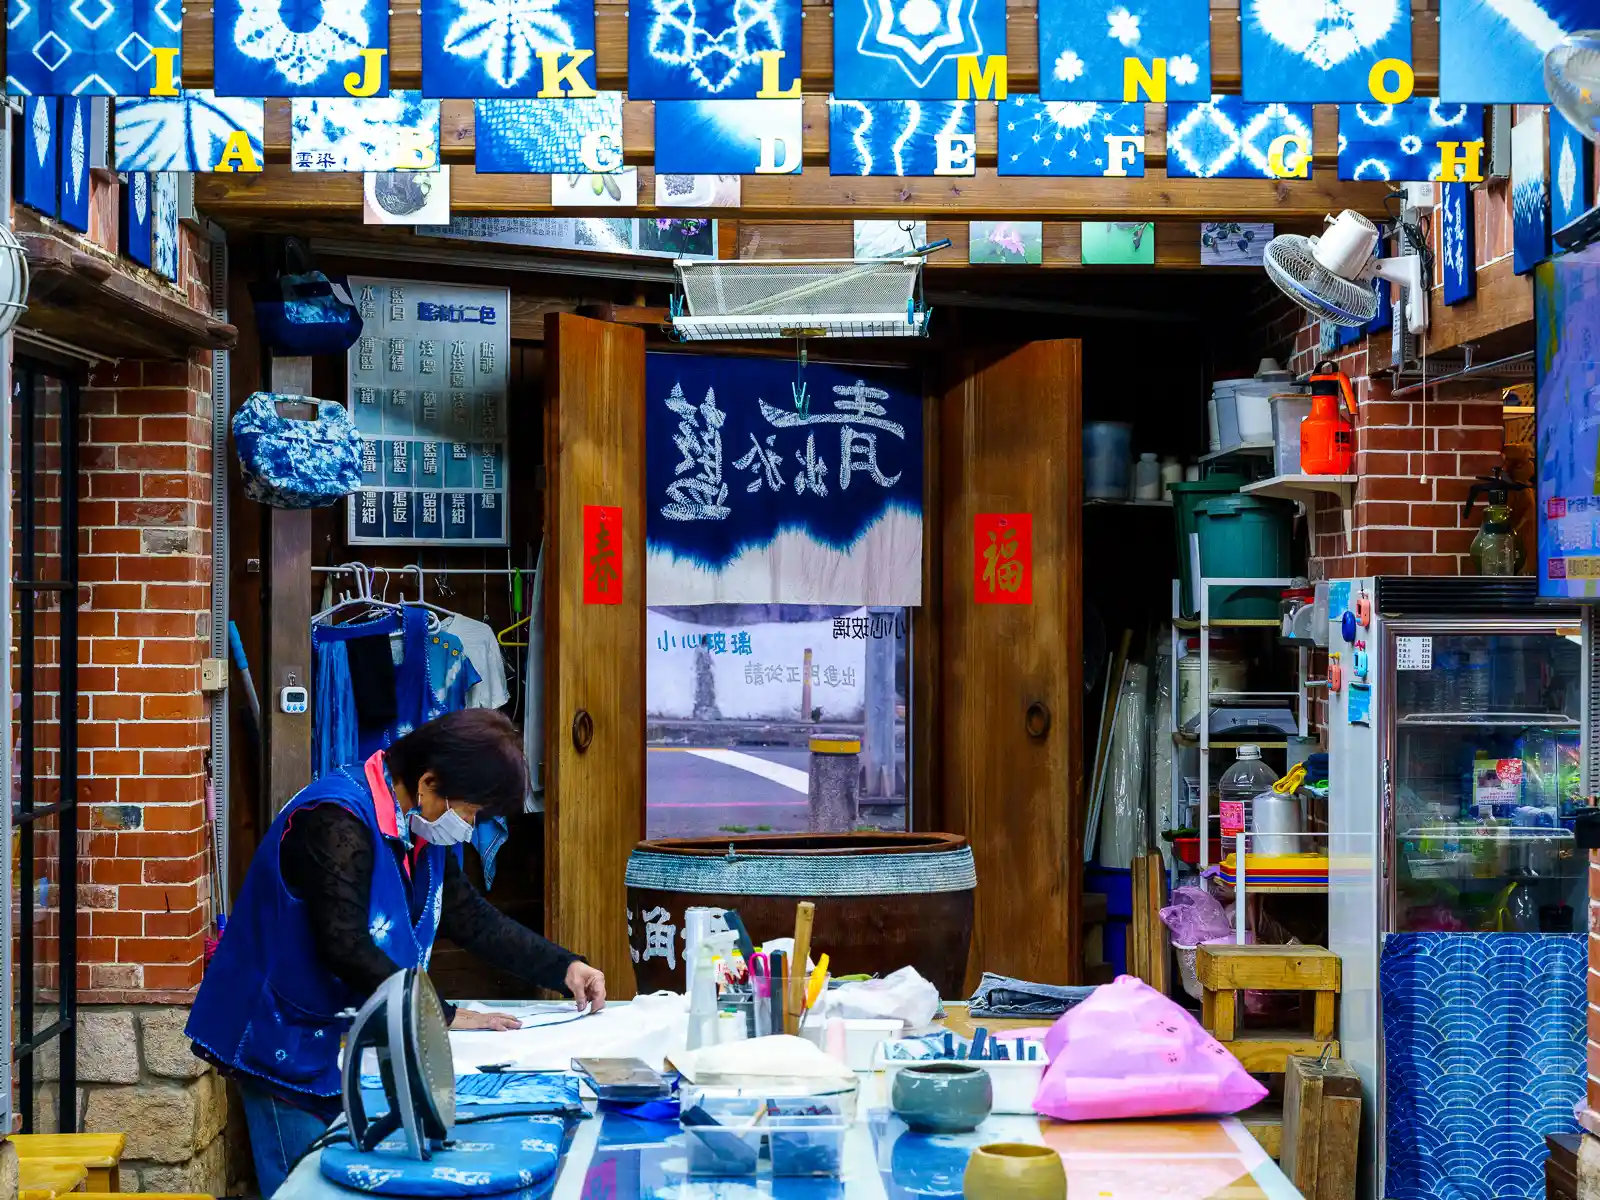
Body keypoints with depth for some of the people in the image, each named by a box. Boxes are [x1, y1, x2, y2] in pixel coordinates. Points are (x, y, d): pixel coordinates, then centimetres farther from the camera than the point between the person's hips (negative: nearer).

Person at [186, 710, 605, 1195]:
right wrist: (443, 1016, -24)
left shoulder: (422, 827, 3)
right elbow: (345, 948, -30)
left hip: (352, 1040, 9)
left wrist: (563, 968, 3)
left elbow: (470, 917, 12)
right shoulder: (335, 823, -26)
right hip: (291, 1045, -9)